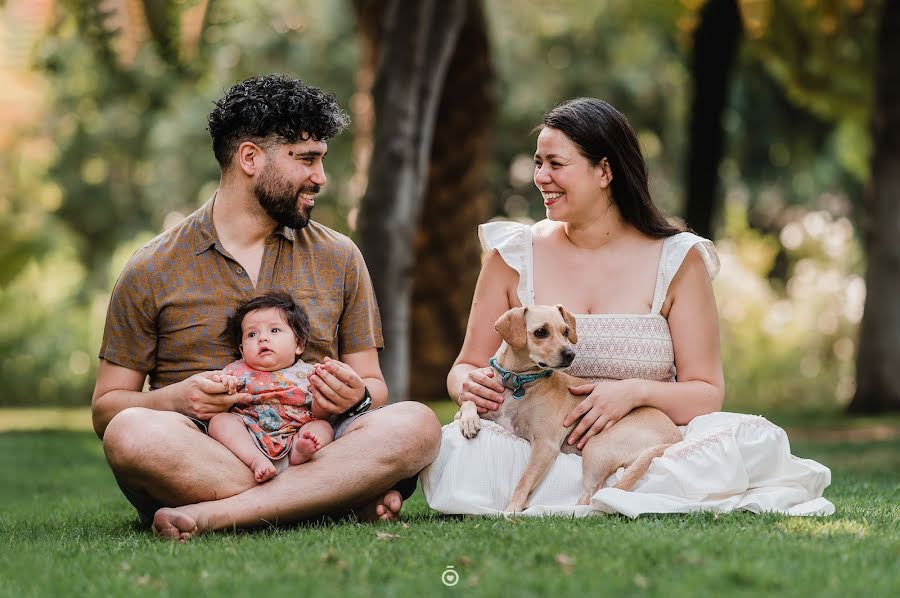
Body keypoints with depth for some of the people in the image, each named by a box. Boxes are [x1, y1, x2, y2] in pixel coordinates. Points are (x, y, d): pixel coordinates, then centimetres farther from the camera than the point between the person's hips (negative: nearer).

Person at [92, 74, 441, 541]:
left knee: (415, 423, -27)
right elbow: (106, 408, 9)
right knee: (133, 432, -35)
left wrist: (357, 395, -8)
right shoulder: (151, 270, 9)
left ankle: (215, 514, -33)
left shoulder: (339, 258, 16)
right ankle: (349, 499, -29)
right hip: (200, 460, -1)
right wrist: (175, 398, -14)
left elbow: (374, 385, 18)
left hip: (313, 450, 2)